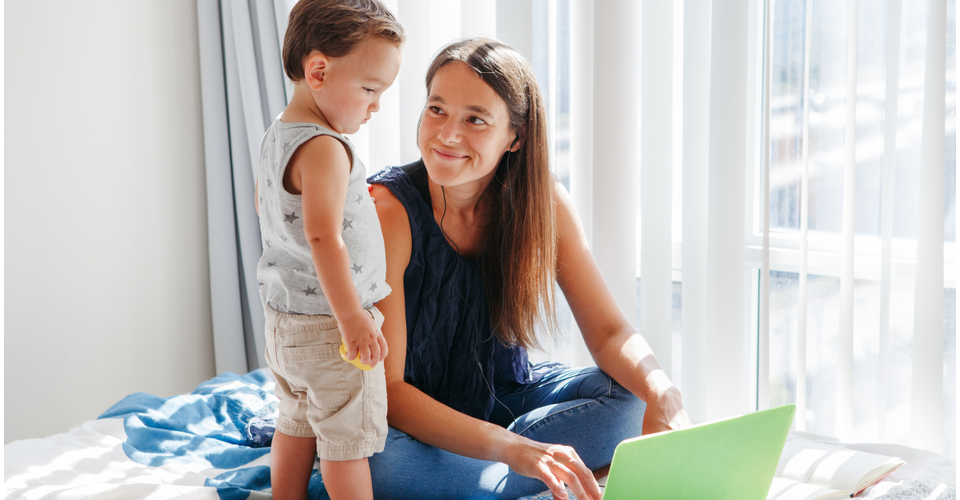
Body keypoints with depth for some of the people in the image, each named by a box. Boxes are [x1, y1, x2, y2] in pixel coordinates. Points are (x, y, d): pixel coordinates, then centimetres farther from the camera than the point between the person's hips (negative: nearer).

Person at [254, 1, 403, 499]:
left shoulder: (276, 136, 7)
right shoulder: (324, 149, -24)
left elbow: (264, 203, 24)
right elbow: (323, 236, -33)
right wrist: (351, 317, -30)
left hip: (283, 321, 9)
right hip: (327, 324, -9)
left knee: (296, 422, 22)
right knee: (347, 439, 2)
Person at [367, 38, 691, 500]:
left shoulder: (542, 200, -11)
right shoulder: (388, 210, -25)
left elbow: (609, 331, -7)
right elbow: (385, 389, -28)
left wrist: (662, 393, -31)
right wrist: (515, 452, -42)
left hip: (504, 397, 4)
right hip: (411, 415, -4)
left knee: (630, 400, -18)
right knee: (375, 458, -37)